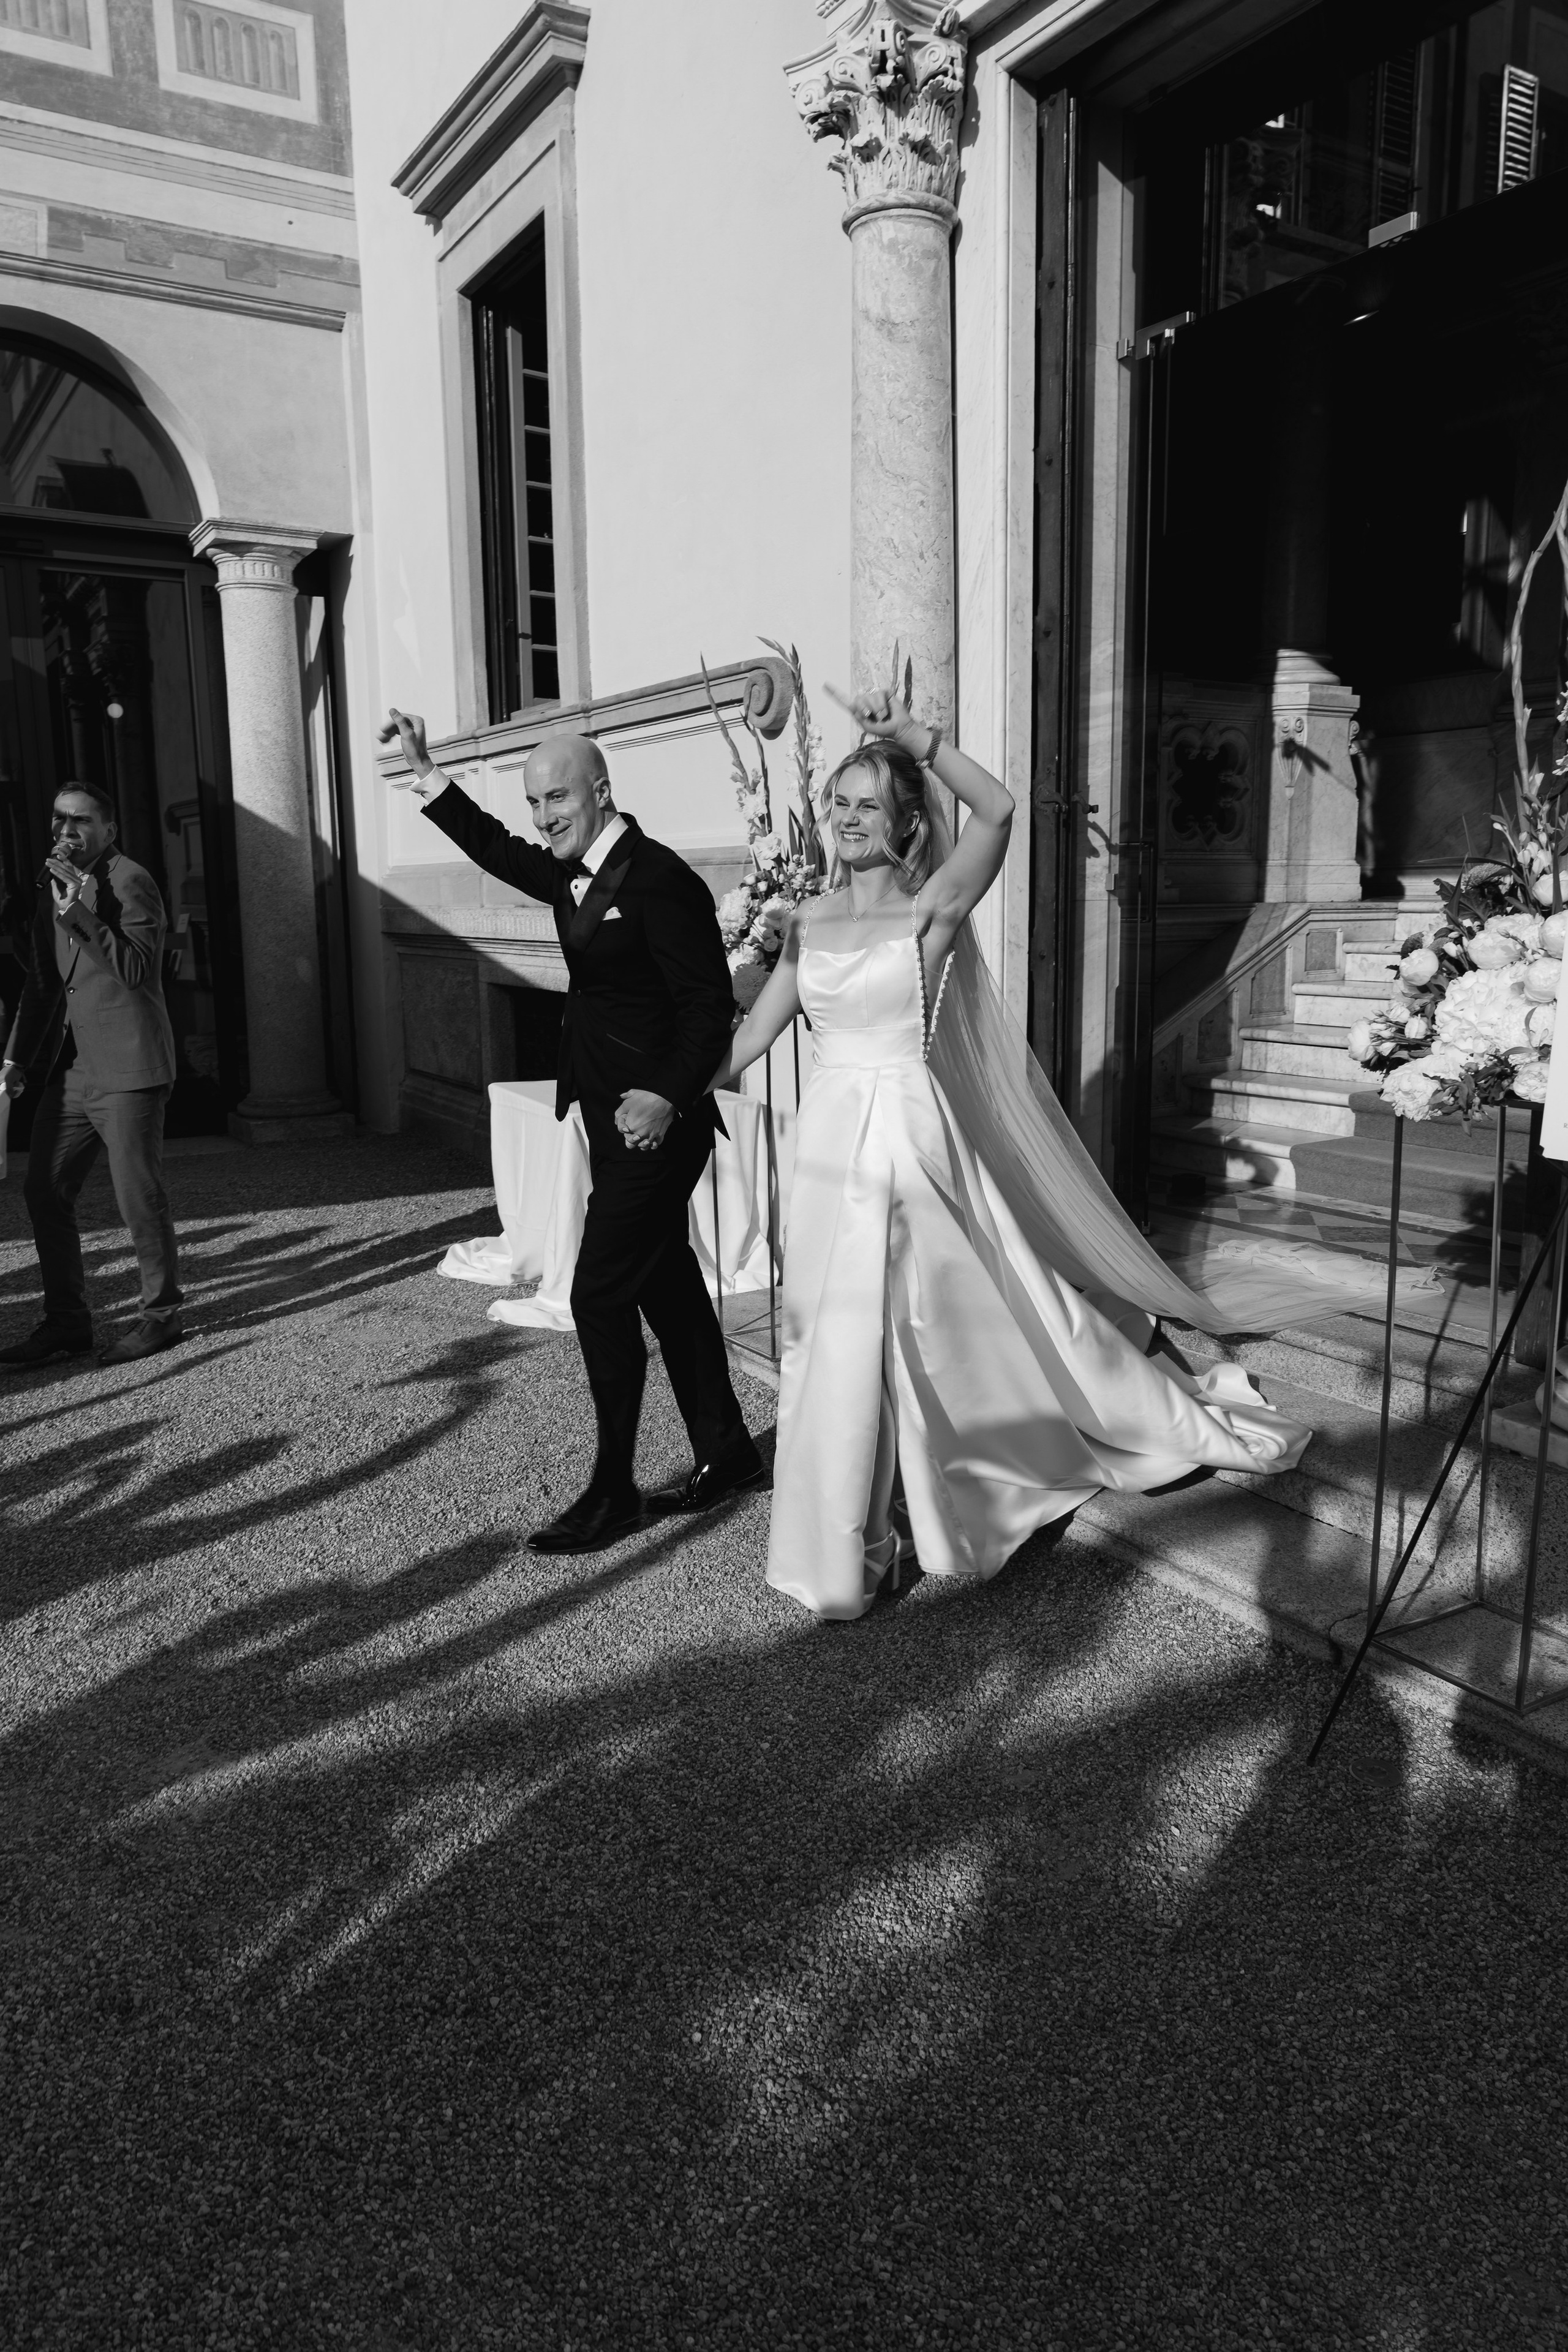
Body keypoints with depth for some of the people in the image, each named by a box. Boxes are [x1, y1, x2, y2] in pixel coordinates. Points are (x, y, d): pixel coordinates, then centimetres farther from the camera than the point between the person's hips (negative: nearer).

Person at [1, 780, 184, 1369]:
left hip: (127, 1067, -8)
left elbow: (138, 971, -17)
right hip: (70, 1071, 9)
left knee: (138, 1195, -3)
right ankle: (66, 1321, 19)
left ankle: (162, 1315, 12)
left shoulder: (130, 882, -7)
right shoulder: (56, 885, 17)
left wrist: (84, 916, -25)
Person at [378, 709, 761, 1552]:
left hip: (655, 1124, -10)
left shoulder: (659, 879, -17)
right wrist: (424, 773, 24)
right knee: (667, 1286, 15)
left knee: (599, 1294, -7)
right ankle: (725, 1453, 28)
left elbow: (711, 1004, -20)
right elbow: (500, 851, 27)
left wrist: (668, 1097, -31)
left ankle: (613, 1491, 6)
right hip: (615, 1121, 10)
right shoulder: (573, 874, 10)